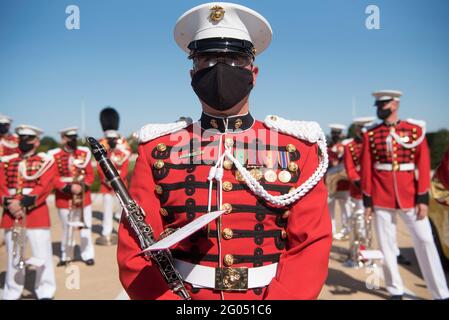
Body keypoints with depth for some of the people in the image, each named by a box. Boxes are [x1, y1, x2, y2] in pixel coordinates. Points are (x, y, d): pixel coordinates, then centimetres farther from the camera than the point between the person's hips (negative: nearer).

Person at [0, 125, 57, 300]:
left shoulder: (46, 161, 1)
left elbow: (44, 187, -10)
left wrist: (24, 203, -20)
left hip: (36, 214, -3)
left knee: (42, 255, 1)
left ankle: (45, 293, 13)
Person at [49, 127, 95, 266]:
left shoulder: (84, 153, 2)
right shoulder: (54, 155, -5)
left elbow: (90, 174, 2)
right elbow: (53, 178, -8)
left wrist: (83, 186, -16)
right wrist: (68, 188, -22)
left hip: (83, 196, 2)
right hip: (64, 198, -2)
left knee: (85, 227, 7)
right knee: (67, 228, 10)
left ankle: (88, 255, 19)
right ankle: (66, 256, 26)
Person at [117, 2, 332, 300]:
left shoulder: (297, 147, -1)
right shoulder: (157, 149, -1)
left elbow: (312, 247, -5)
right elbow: (135, 253, -4)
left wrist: (278, 296, -18)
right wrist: (169, 297, -17)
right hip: (176, 291, 0)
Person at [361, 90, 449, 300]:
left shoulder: (416, 129, 1)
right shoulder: (370, 134, 2)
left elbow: (423, 165, -1)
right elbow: (366, 169, 2)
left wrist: (423, 198, -6)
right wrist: (367, 200, 0)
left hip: (410, 197, -1)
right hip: (381, 199, 1)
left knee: (424, 242, 3)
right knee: (386, 245, 6)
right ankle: (396, 290, 21)